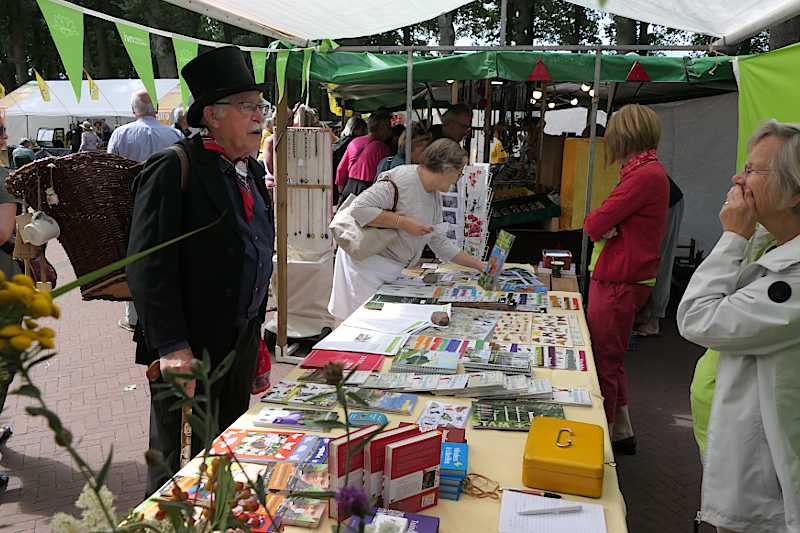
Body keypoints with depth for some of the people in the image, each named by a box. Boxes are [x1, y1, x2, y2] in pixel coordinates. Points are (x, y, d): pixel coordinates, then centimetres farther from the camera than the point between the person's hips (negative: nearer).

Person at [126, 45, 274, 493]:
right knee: (178, 463, 9)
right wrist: (172, 347, -25)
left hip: (242, 341, 8)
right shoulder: (173, 168, -14)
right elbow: (149, 266, -20)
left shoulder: (252, 170, 11)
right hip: (190, 348, -7)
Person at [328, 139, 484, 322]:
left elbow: (439, 242, 16)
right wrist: (404, 222, -24)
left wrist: (479, 266, 14)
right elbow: (359, 209, -26)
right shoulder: (402, 178, -19)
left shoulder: (435, 196, 10)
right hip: (366, 262, -8)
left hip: (392, 269, 8)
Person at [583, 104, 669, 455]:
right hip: (616, 279, 10)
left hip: (618, 282, -10)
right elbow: (598, 223, 12)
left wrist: (596, 221, 0)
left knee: (603, 364, 1)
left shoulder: (644, 174, -19)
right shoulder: (650, 170, 15)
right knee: (611, 360, 20)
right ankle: (621, 434, 33)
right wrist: (605, 224, -8)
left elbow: (594, 223, -20)